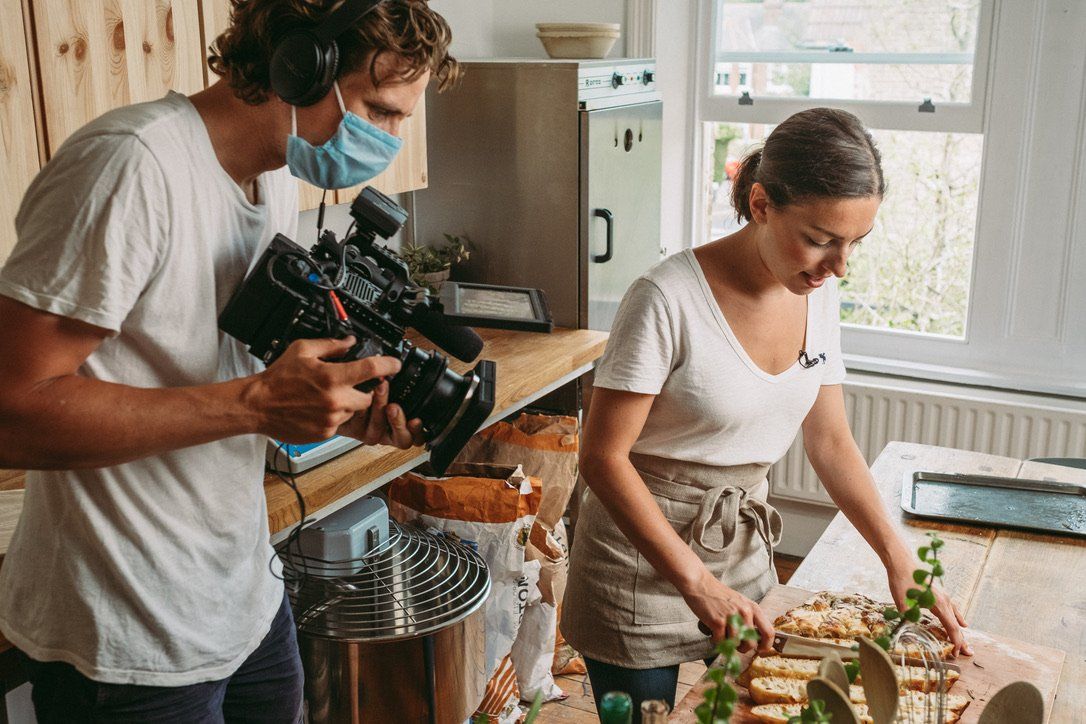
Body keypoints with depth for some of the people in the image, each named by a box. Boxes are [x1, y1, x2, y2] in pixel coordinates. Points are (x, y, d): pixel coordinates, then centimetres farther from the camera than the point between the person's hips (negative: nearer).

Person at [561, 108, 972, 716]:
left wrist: (901, 562, -4)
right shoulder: (670, 299, -25)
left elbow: (831, 441, 5)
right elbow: (603, 458, -22)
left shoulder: (819, 295, -3)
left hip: (745, 551, 6)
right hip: (644, 562, -6)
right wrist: (697, 583, -27)